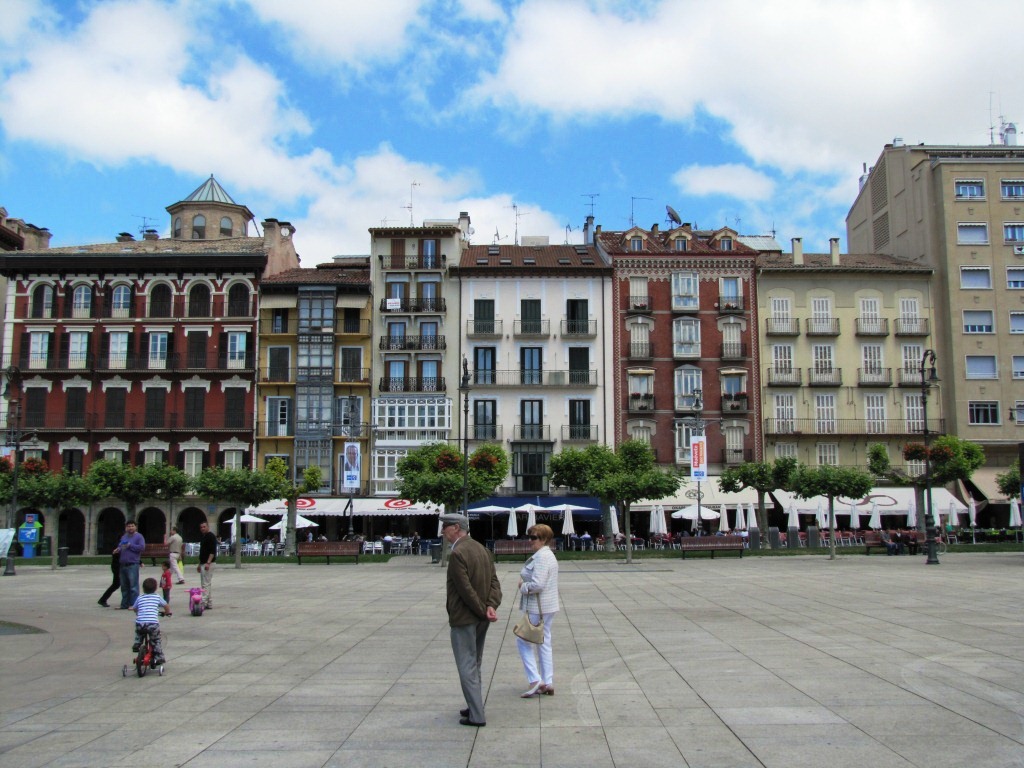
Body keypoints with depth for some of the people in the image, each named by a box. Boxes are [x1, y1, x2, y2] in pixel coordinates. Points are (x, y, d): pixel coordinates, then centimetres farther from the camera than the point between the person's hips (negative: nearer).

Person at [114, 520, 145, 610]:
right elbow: (120, 546, 29)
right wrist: (118, 549, 6)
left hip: (133, 565, -7)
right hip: (123, 565, 8)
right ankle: (124, 605, 20)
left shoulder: (139, 536, -2)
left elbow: (142, 547, -13)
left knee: (133, 586, -8)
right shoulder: (124, 537, 20)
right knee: (124, 586, 12)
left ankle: (133, 605, -5)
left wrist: (130, 545, -13)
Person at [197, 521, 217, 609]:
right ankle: (209, 603, 14)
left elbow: (213, 551, -20)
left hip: (208, 563, -10)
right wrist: (200, 564, 23)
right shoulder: (203, 537, 18)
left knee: (206, 584, -10)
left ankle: (204, 603, -11)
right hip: (203, 563, 10)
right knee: (208, 584, 11)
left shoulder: (211, 536, -12)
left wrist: (208, 563, -26)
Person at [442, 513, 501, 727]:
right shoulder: (481, 548, 7)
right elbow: (494, 581, 2)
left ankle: (476, 716, 5)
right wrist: (491, 606, -10)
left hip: (464, 618, -9)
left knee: (467, 667, 1)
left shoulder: (457, 553, -20)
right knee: (474, 664, 20)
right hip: (481, 619, 9)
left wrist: (483, 611, -13)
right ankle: (475, 707, 30)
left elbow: (466, 589, -22)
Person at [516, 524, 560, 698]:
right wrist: (525, 582, 7)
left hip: (537, 607, -10)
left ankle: (535, 680, -4)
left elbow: (537, 584, -26)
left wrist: (523, 587, -9)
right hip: (547, 607, 10)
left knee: (523, 641, -1)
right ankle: (548, 683, 17)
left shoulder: (541, 557, -20)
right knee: (544, 643, 13)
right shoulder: (549, 555, 14)